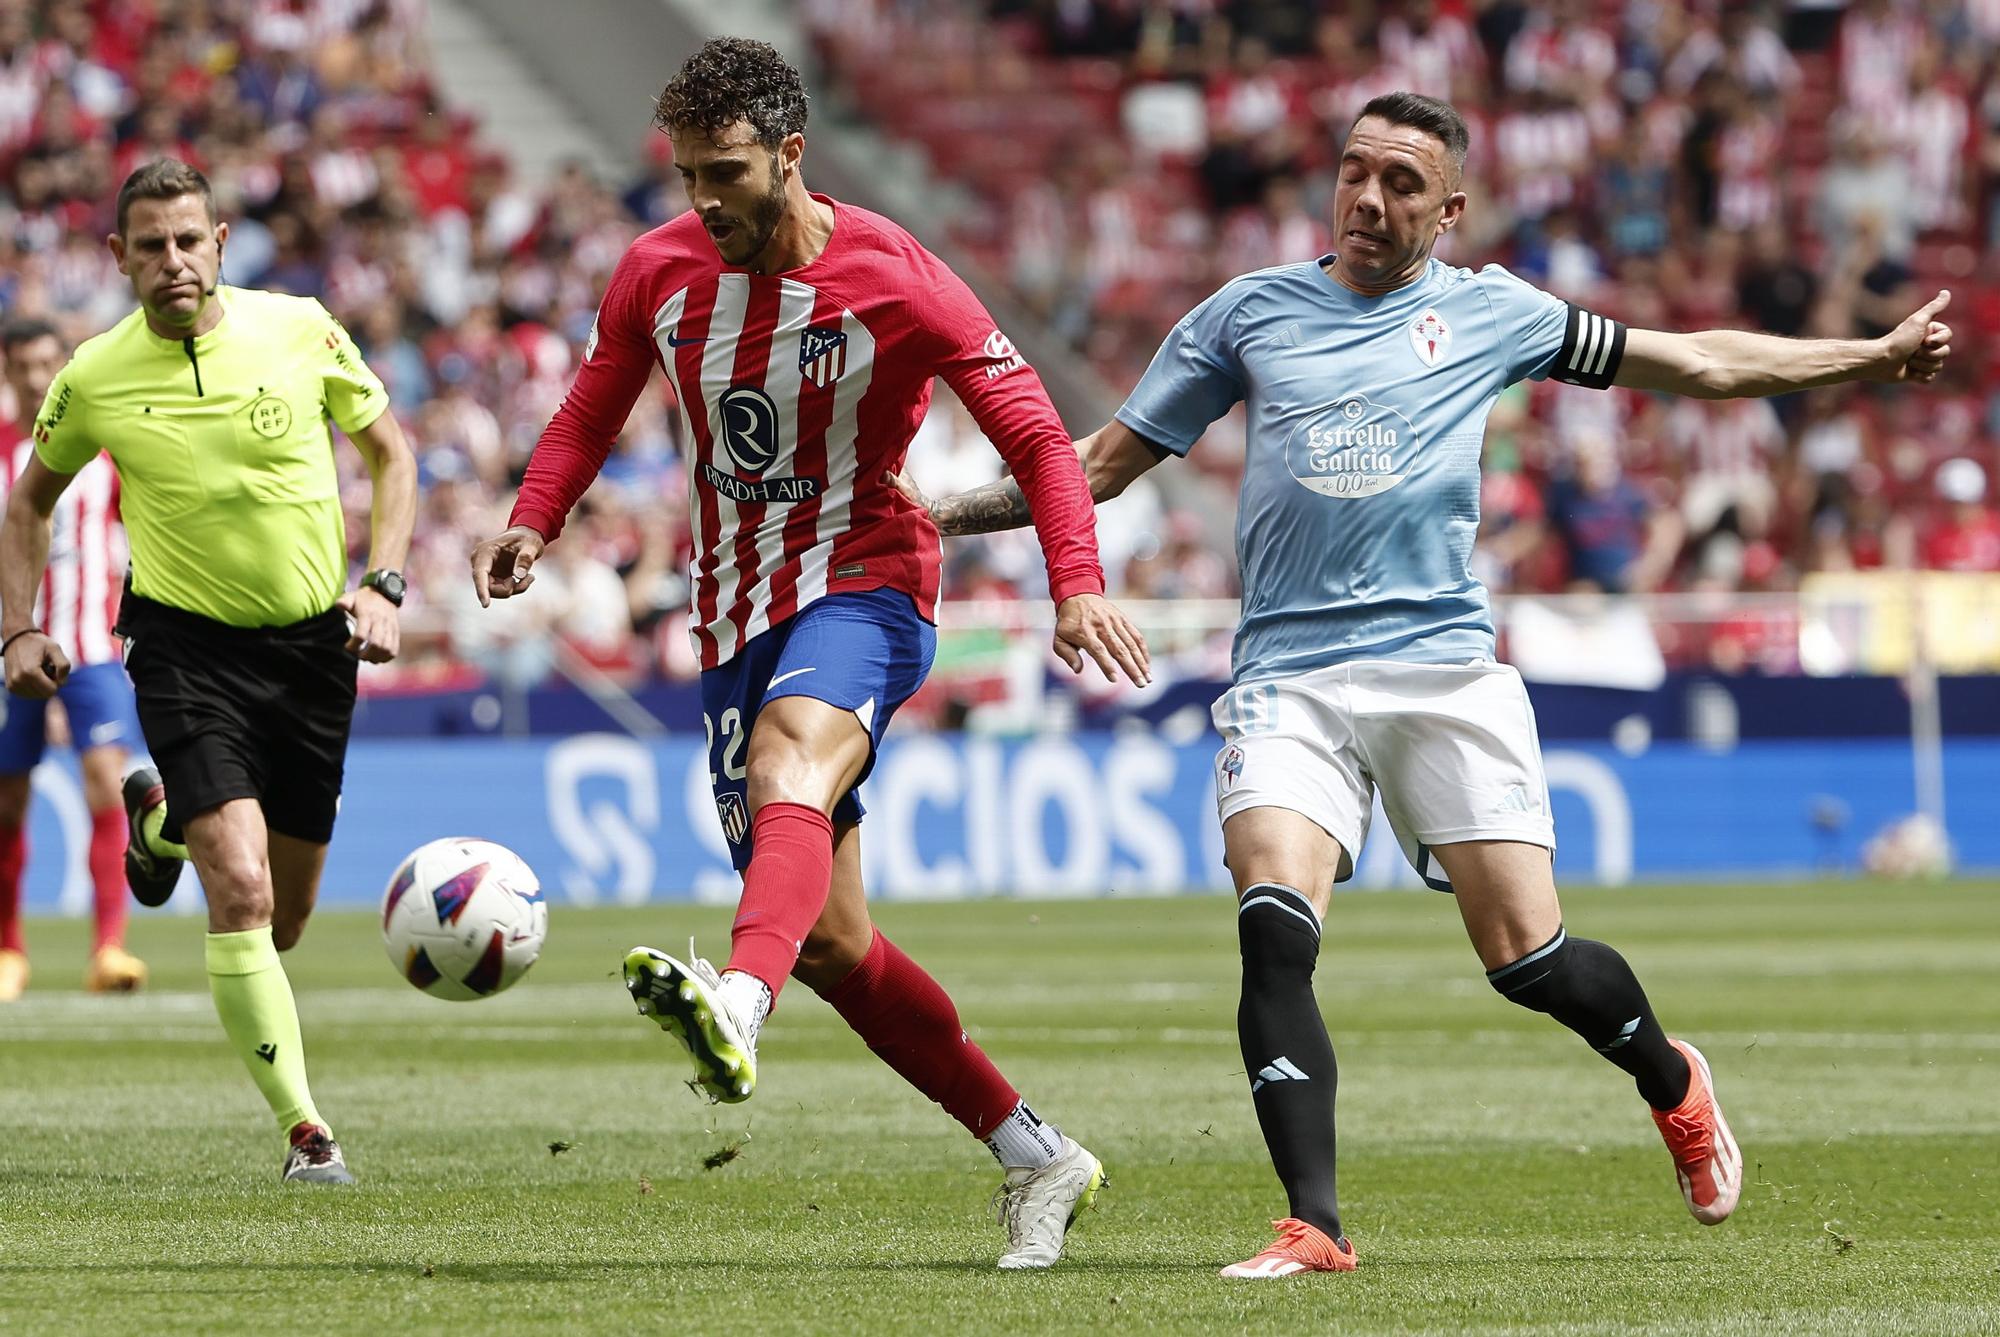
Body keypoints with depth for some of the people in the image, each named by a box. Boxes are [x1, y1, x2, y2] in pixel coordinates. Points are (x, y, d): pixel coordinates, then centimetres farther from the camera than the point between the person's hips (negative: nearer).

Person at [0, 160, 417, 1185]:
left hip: (312, 641, 2)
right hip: (186, 645, -2)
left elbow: (390, 454, 6)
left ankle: (161, 821, 46)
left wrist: (382, 585, -6)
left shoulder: (300, 332, -8)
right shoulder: (92, 380, -7)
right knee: (242, 892, -21)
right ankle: (304, 1131, -15)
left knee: (282, 924, 13)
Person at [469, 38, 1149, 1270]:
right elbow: (594, 411, 14)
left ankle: (738, 1009, -67)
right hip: (737, 612, 6)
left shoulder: (893, 280, -12)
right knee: (829, 943, 5)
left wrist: (1078, 588, -21)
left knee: (789, 766, -39)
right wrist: (533, 526, -7)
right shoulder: (660, 273, 1)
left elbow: (1035, 435, -8)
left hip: (863, 583, -6)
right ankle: (1036, 1157, 17)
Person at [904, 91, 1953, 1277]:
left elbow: (1697, 364, 18)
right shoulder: (1250, 312, 12)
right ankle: (1314, 1226, -20)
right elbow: (1105, 463, 18)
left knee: (1527, 957, -6)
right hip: (1290, 676, 1)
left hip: (1445, 667, -1)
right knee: (1274, 931, -22)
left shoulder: (1487, 312, 10)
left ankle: (1672, 1081, 27)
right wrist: (941, 513, 10)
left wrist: (1878, 356, 16)